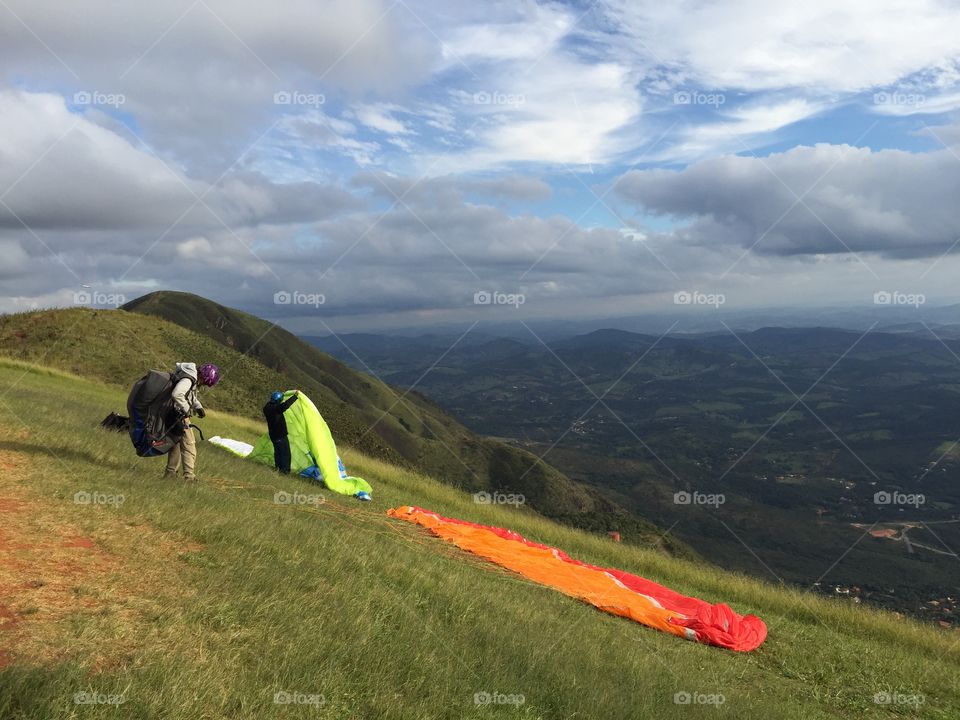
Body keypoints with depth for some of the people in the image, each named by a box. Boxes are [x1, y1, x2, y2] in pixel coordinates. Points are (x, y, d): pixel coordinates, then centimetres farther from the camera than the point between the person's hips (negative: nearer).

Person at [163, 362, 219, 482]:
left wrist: (199, 407, 6)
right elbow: (176, 394, -38)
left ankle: (170, 472, 27)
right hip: (179, 415, -10)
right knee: (189, 445, -4)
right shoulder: (188, 379, -24)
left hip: (176, 416, 10)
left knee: (176, 442, 18)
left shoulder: (193, 378, 7)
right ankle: (189, 475, -3)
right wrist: (186, 409, -26)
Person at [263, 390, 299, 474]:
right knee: (285, 452, 4)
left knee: (277, 451, 23)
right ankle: (285, 470, 11)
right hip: (280, 435, -9)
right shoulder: (276, 408, -27)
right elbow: (285, 405, -44)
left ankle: (278, 467, 34)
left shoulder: (267, 407, 1)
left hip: (273, 435, 9)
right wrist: (295, 396, -38)